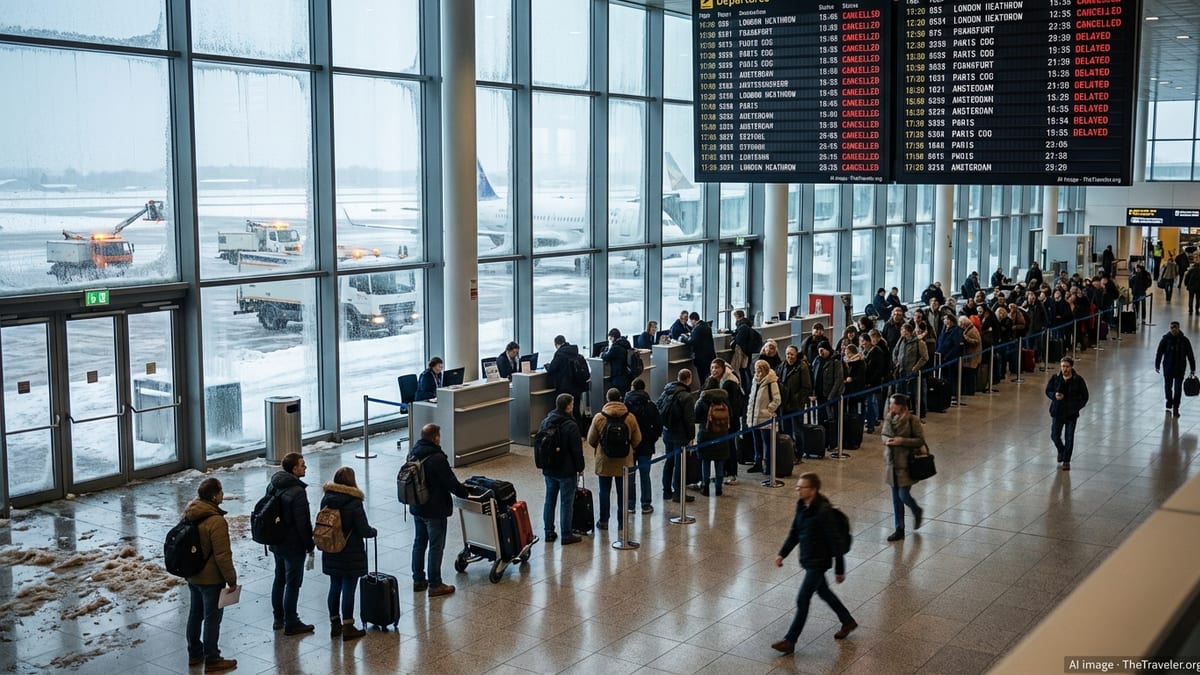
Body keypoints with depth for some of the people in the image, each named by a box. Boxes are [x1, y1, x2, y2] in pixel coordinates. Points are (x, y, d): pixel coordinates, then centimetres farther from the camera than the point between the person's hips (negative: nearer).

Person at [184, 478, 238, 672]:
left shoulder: (189, 514, 0)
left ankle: (194, 653, 34)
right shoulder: (216, 521, -26)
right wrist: (231, 579, -14)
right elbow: (223, 556, -24)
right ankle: (212, 660, 12)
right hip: (211, 579, -8)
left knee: (195, 614, 21)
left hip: (192, 576, 8)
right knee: (212, 618, 3)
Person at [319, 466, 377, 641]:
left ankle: (334, 624, 26)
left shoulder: (326, 499, -2)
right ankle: (347, 628, 9)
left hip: (331, 553, 6)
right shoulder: (354, 503, -19)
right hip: (351, 555, -6)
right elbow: (364, 530, -16)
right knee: (348, 590, 3)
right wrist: (374, 531, 5)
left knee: (334, 587, 16)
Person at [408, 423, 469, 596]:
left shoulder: (413, 455, 3)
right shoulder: (437, 459, -23)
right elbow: (451, 483, -20)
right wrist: (465, 492, -1)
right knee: (436, 547, 1)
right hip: (435, 510, -8)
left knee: (419, 543, 17)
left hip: (416, 508, 8)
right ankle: (435, 585, 7)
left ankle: (418, 580, 26)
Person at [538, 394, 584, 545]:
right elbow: (577, 450, -15)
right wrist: (580, 467, -2)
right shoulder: (570, 426, -18)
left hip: (549, 470, 6)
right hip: (566, 471, -6)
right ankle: (566, 535, 7)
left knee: (549, 500, 14)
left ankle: (549, 532, 19)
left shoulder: (545, 422, 4)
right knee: (566, 503, 2)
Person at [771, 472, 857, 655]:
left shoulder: (824, 511, -26)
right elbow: (794, 533, 11)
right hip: (808, 559, 9)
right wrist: (782, 554, 2)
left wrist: (839, 570, -16)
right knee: (823, 592, 24)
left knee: (802, 600, -4)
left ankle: (790, 641, 5)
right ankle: (848, 621, 44)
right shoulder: (802, 506, 0)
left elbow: (835, 542, -21)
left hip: (819, 562, -9)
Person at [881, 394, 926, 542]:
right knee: (896, 498, 10)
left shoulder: (912, 420, -14)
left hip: (907, 464, -6)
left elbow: (920, 440, -11)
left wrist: (902, 441, -21)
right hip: (892, 463, 6)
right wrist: (886, 441, -8)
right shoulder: (889, 418, 2)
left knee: (904, 495, -6)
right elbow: (884, 435, 15)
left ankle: (917, 512, 28)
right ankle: (899, 530, 19)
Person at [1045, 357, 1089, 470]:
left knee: (1069, 438, 2)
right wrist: (1054, 395, -15)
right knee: (1055, 435, 7)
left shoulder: (1078, 380, -10)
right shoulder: (1055, 378, -5)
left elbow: (1084, 396, -1)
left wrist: (1077, 407, -11)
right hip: (1057, 411, 2)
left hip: (1071, 413, -2)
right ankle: (1061, 451, 38)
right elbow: (1048, 391, 7)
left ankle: (1066, 461, 15)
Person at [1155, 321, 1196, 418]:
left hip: (1180, 368, -1)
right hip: (1168, 367, 1)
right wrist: (1157, 366, -2)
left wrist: (1193, 369, 2)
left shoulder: (1184, 340, -5)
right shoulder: (1165, 339, -7)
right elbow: (1159, 353, -2)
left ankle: (1175, 408, 0)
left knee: (1178, 389, -4)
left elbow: (1190, 355, 1)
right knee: (1168, 386, 13)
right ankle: (1169, 404, 32)